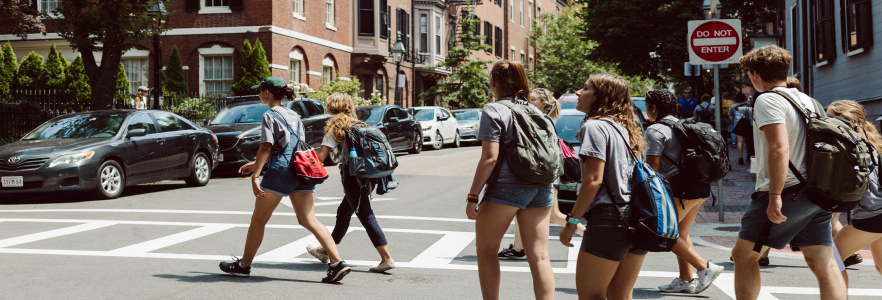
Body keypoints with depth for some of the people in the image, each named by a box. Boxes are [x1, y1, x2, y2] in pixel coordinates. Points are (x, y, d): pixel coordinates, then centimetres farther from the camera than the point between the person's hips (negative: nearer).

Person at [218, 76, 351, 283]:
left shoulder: (270, 116, -4)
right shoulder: (294, 116, 20)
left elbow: (266, 148, -14)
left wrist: (255, 175, -13)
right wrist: (256, 164, 30)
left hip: (280, 172, -7)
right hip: (302, 173, 7)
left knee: (258, 219, 8)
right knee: (308, 220, 2)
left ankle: (244, 265, 20)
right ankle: (337, 263, -10)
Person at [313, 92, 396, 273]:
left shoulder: (335, 126, -3)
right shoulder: (358, 125, 16)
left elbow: (321, 156, -9)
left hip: (353, 175, -7)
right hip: (368, 175, 7)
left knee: (366, 216, -6)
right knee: (343, 212, 20)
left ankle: (387, 258, -11)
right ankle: (326, 250, 34)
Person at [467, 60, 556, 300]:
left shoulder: (494, 111, -6)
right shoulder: (537, 113, 14)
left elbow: (490, 158, -14)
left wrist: (473, 197, -12)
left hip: (506, 189, -6)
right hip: (541, 190, 6)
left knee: (486, 250, 10)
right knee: (539, 256, 4)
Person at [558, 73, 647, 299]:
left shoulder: (595, 126, -8)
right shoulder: (625, 127, 17)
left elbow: (593, 181, -15)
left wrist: (572, 221, -10)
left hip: (609, 217, -9)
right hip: (637, 217, 9)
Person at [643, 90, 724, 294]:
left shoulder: (655, 130, -8)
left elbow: (652, 165, -12)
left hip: (682, 186, -9)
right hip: (701, 186, 9)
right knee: (681, 232, 17)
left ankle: (705, 268, -6)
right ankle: (686, 280, 15)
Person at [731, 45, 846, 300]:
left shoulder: (767, 100, -9)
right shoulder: (807, 100, 17)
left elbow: (779, 148, -21)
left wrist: (775, 196, -22)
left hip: (787, 192, -8)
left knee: (743, 255, 4)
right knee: (824, 263, 4)